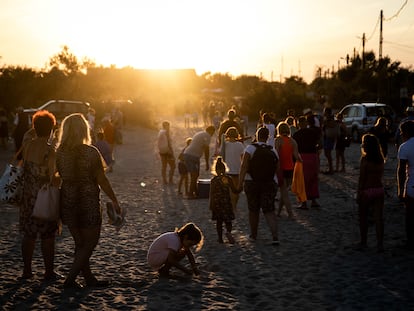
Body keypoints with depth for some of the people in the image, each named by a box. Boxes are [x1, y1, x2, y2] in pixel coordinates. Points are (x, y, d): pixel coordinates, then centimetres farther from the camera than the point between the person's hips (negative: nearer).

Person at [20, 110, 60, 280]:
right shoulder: (49, 150, -18)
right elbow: (53, 178, -21)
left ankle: (27, 270, 23)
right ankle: (49, 272, 13)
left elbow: (23, 169, 7)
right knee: (48, 236, 5)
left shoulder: (27, 146, 2)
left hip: (28, 196, 6)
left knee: (29, 234, 15)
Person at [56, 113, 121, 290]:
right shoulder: (91, 152, -14)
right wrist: (114, 201, 1)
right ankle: (70, 280, 3)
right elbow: (102, 180, -11)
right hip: (88, 202, -5)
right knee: (90, 243, 9)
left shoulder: (59, 153, -2)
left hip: (67, 202, 5)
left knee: (80, 243, 17)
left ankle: (90, 279, 26)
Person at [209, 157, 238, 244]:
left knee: (219, 221, 10)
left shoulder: (213, 180, -5)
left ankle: (220, 238, 11)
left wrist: (211, 204, -1)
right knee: (228, 220, 7)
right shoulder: (228, 179, -3)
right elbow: (234, 190, -1)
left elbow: (212, 193, -6)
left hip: (217, 203, 0)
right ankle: (228, 232, -22)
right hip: (226, 202, 0)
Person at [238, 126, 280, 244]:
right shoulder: (273, 151, 5)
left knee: (253, 210, 14)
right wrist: (276, 183, 24)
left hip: (252, 183, -2)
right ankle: (275, 236, -14)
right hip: (270, 183, 2)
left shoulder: (250, 148, -5)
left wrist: (240, 182, -18)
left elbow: (244, 166, -15)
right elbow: (276, 170, 9)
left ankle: (253, 235, 27)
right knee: (269, 210, 1)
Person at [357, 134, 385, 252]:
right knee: (378, 217, 6)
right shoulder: (380, 159, 3)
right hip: (379, 189, 5)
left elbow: (362, 178, -12)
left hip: (367, 191, -5)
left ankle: (363, 242, 21)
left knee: (363, 217, 12)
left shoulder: (365, 159, -14)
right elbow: (381, 175, 8)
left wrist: (358, 194, -7)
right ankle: (380, 244, 3)